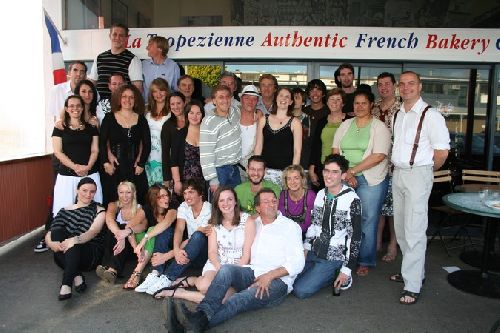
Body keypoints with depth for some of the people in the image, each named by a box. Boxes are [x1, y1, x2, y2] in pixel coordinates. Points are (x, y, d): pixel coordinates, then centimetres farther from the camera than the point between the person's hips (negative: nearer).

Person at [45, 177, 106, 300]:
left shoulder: (99, 211, 5)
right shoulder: (66, 211, 12)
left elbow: (93, 232, -14)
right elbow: (48, 235, 1)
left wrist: (75, 240, -35)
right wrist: (51, 243, -24)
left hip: (91, 254, -3)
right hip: (65, 257, 3)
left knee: (73, 244, -32)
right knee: (57, 231, -23)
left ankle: (66, 285, -45)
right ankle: (77, 276, -33)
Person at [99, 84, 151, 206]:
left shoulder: (141, 120, 8)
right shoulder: (109, 118, 4)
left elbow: (147, 144, 6)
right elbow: (102, 142, 1)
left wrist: (141, 164, -3)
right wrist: (106, 163, -9)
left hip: (135, 169, 1)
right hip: (113, 168, -1)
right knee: (113, 202, 0)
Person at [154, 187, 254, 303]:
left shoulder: (247, 220, -3)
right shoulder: (214, 223, 8)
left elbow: (247, 253, -7)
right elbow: (212, 252, 1)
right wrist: (221, 270, -17)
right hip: (217, 264, 2)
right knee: (205, 285, -33)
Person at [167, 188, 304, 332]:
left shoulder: (290, 226, 5)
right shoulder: (253, 223, 18)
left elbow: (297, 263, -5)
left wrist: (269, 276, -17)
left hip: (278, 280, -4)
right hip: (252, 273, 4)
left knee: (243, 298, -33)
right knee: (227, 269, -28)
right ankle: (202, 314, -47)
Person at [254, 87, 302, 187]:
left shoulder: (295, 122, 1)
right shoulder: (264, 120, 9)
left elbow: (297, 151, -2)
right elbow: (258, 146, 11)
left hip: (285, 171, -2)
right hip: (265, 170, 2)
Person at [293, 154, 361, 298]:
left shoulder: (352, 200, -14)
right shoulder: (320, 195, 6)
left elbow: (355, 237, -12)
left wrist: (347, 270, -12)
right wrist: (305, 249, 3)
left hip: (334, 258, -6)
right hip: (314, 253, 7)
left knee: (300, 290, -17)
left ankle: (336, 277, 4)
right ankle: (328, 275, 11)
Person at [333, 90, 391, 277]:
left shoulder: (379, 127, -2)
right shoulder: (345, 125, 12)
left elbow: (379, 156, -13)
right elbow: (335, 151, 7)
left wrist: (352, 171, -16)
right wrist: (346, 174, -7)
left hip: (370, 181, -4)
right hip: (346, 179, 4)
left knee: (367, 221, 0)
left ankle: (365, 262, 14)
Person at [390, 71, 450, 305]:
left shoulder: (430, 115, -10)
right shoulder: (397, 115, 13)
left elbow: (442, 152, -10)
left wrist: (426, 170, 1)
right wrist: (396, 167, 10)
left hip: (418, 175, -8)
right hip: (397, 173, 8)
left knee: (414, 231, -7)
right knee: (401, 228, 14)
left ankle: (412, 285, 0)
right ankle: (415, 271, 30)